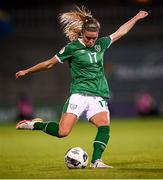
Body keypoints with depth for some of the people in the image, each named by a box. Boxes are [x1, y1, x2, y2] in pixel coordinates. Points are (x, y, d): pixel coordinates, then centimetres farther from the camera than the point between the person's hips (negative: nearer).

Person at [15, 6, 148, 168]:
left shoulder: (100, 44, 12)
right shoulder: (72, 48, -1)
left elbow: (119, 33, 28)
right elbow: (50, 63, 10)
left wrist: (136, 18, 35)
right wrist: (27, 71, 16)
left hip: (99, 97, 4)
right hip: (79, 94, -4)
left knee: (105, 126, -24)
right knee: (62, 132, -18)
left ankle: (95, 161, -24)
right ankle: (36, 125, 7)